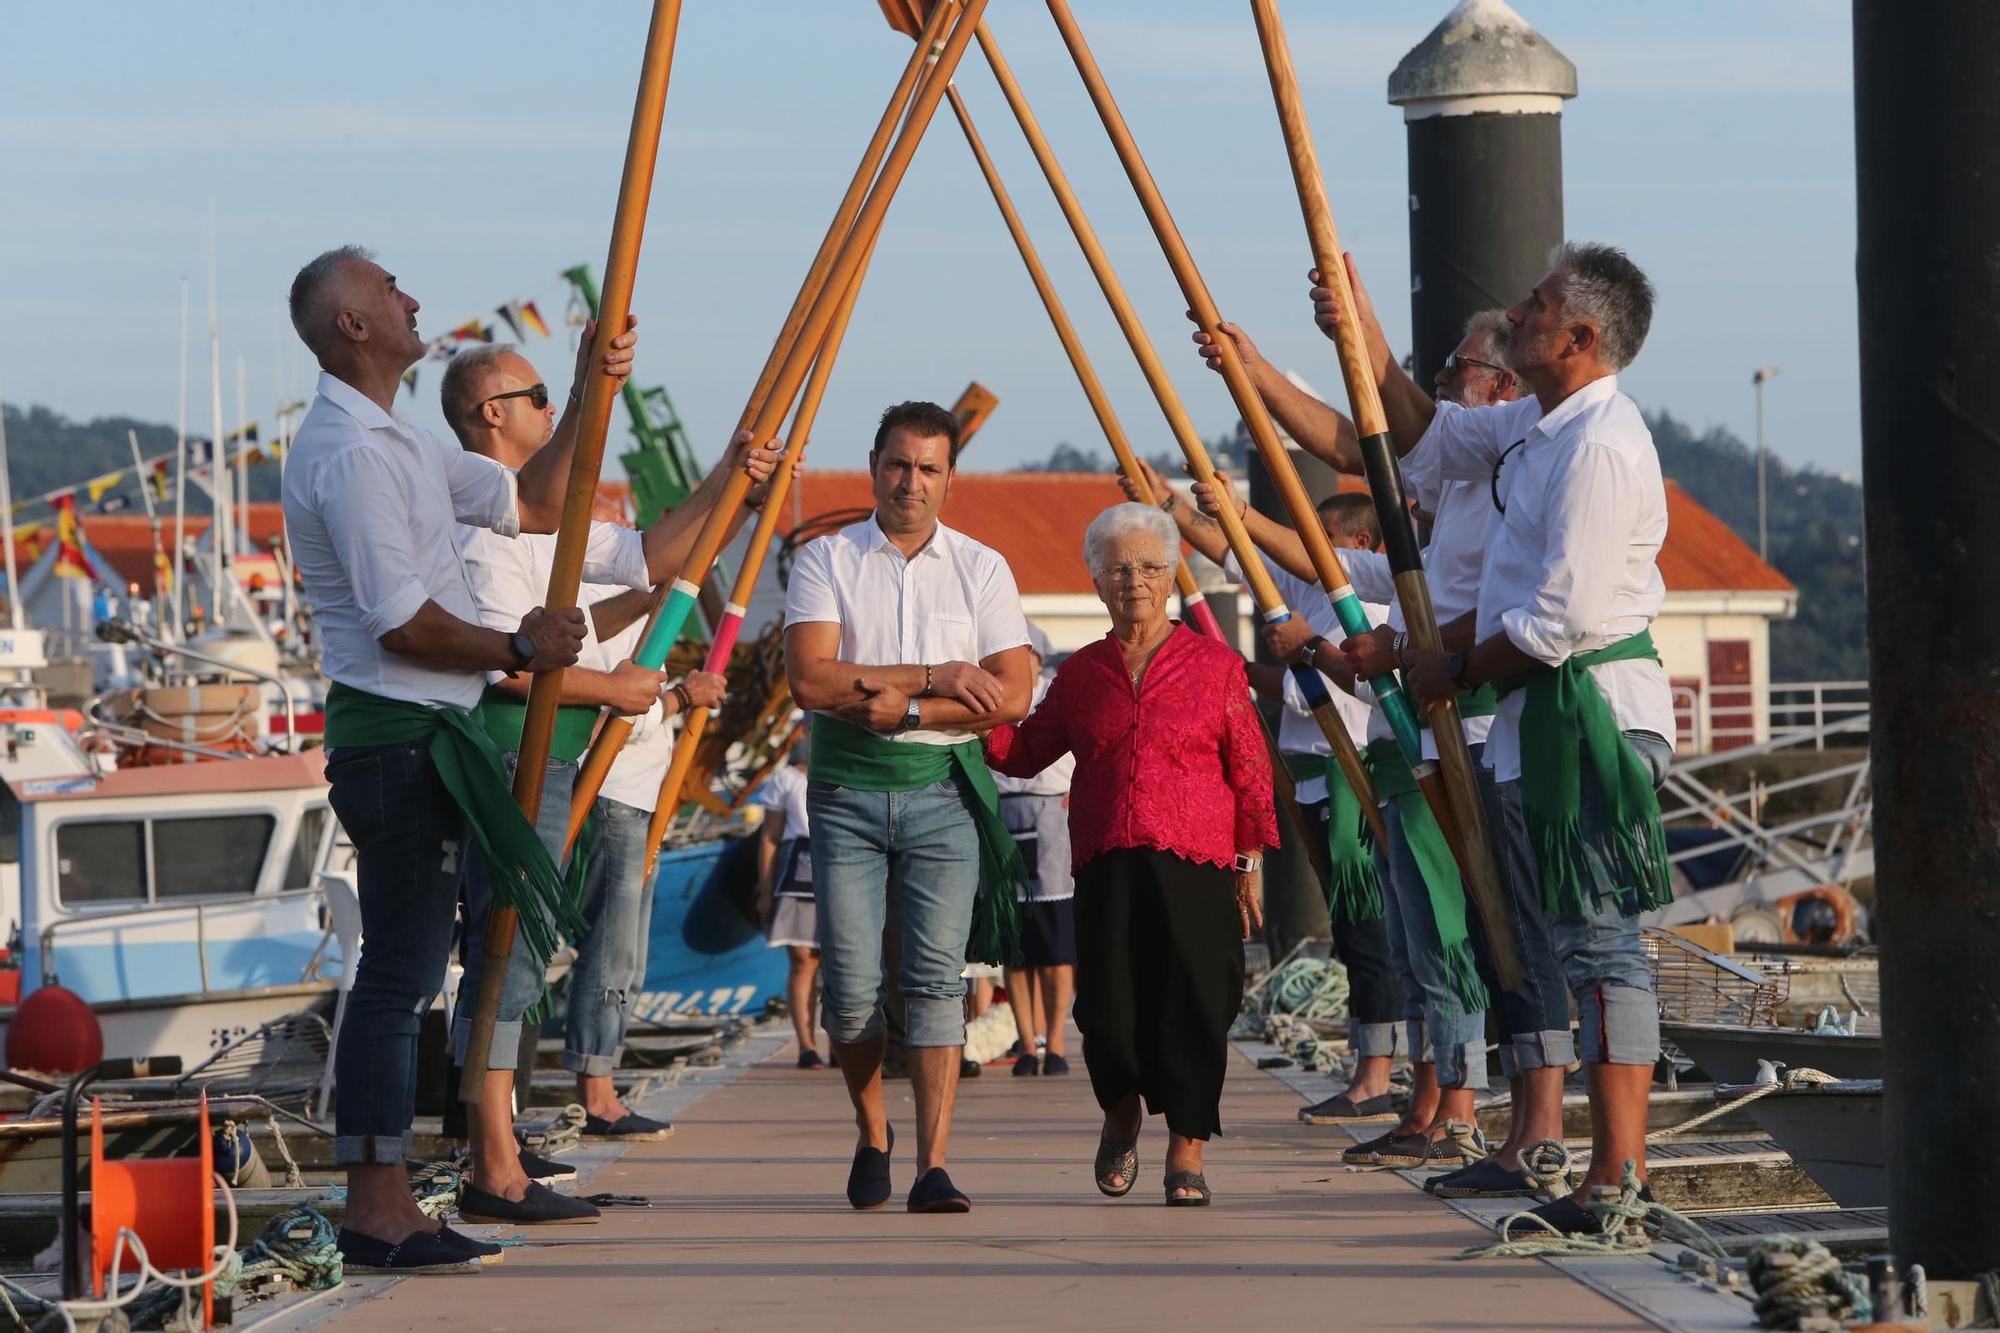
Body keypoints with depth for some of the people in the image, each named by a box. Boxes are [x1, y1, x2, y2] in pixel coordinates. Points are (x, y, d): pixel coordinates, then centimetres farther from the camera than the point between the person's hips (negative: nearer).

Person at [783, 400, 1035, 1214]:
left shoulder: (981, 569, 7)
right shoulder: (827, 561, 3)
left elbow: (1013, 694, -1)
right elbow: (810, 679, -10)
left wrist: (909, 708, -12)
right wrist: (937, 676, -12)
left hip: (943, 788, 0)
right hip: (846, 788, 0)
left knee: (936, 975, -10)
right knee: (851, 984, -4)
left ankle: (934, 1166, -14)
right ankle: (872, 1137, 21)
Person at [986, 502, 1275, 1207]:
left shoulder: (1215, 665, 7)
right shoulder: (1081, 673, 15)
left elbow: (1250, 771, 6)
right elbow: (1024, 751, 18)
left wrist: (1250, 863, 2)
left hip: (1194, 864, -2)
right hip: (1107, 866, 2)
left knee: (1191, 1007, -6)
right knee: (1108, 1009, -5)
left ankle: (1186, 1152, 5)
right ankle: (1121, 1116, 24)